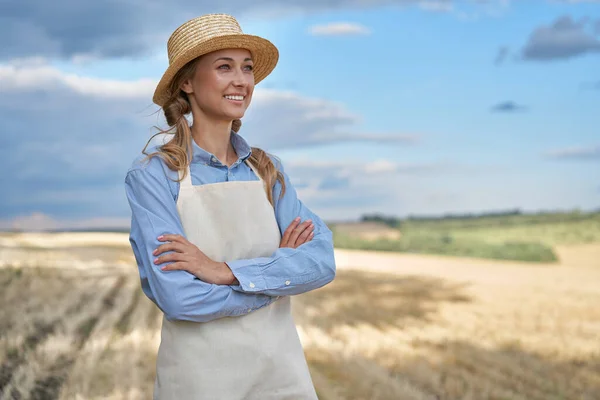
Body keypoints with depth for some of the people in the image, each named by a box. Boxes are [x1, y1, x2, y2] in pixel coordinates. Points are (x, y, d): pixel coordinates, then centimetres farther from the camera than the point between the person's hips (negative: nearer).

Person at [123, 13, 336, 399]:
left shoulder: (268, 170, 4)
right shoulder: (152, 174, -10)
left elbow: (322, 260, -8)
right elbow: (178, 297, -19)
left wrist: (227, 272, -20)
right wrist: (279, 271, -10)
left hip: (282, 369, 4)